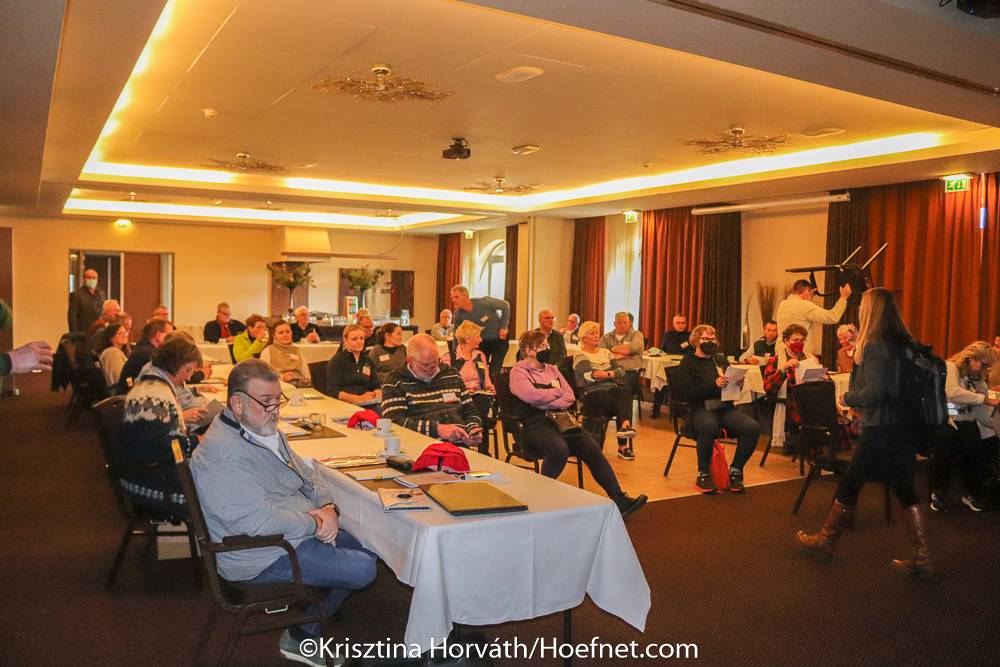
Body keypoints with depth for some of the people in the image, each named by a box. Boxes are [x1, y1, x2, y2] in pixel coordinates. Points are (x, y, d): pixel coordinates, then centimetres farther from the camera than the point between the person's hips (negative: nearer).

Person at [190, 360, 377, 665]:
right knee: (362, 569, -14)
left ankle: (305, 635, 19)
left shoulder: (267, 431, 8)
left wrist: (328, 508, -8)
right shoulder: (221, 452, -24)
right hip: (264, 557, -10)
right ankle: (302, 637, 13)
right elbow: (257, 520, -29)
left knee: (368, 549, 9)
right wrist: (315, 523, -19)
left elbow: (309, 477, 12)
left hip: (300, 533, 10)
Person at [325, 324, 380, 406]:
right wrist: (359, 398, -21)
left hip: (367, 404, 5)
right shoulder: (336, 361, 3)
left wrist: (377, 393, -6)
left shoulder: (367, 360, 20)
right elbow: (332, 391, -8)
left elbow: (375, 386, 19)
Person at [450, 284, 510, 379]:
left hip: (499, 339, -3)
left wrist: (504, 327, -15)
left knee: (493, 373, -8)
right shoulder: (458, 314, -15)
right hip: (482, 342, 3)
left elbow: (505, 305, -13)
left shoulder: (484, 302, -28)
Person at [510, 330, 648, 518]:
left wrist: (548, 403, -8)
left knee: (592, 448, -16)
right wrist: (556, 391, 0)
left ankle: (619, 499, -15)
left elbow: (570, 397, 10)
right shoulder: (518, 371, 2)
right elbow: (532, 396, -16)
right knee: (560, 449, -35)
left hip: (558, 419, 6)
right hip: (534, 424, -6)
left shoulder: (551, 369, 21)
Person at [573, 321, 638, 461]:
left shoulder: (606, 352, 24)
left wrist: (607, 374, -11)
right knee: (624, 401, -33)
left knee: (626, 391, -33)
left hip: (612, 390, 5)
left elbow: (621, 371, 9)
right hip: (592, 393, -4)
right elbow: (588, 376, -12)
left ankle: (624, 427, -45)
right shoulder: (580, 356, 7)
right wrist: (612, 373, -10)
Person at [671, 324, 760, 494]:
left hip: (725, 407, 5)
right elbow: (686, 393, -9)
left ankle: (735, 471, -4)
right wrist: (713, 385, -19)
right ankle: (703, 474, -20)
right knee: (709, 426, -40)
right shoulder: (688, 363, 5)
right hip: (701, 409, -5)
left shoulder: (721, 359, 22)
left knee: (753, 428, -23)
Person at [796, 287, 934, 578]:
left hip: (879, 430, -7)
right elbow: (898, 385, 15)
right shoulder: (903, 343, 7)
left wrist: (848, 397, -5)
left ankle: (825, 541, 23)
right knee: (905, 491, 12)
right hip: (902, 430, 7)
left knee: (849, 485, 8)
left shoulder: (874, 346, -18)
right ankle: (920, 557, 13)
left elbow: (873, 392, -23)